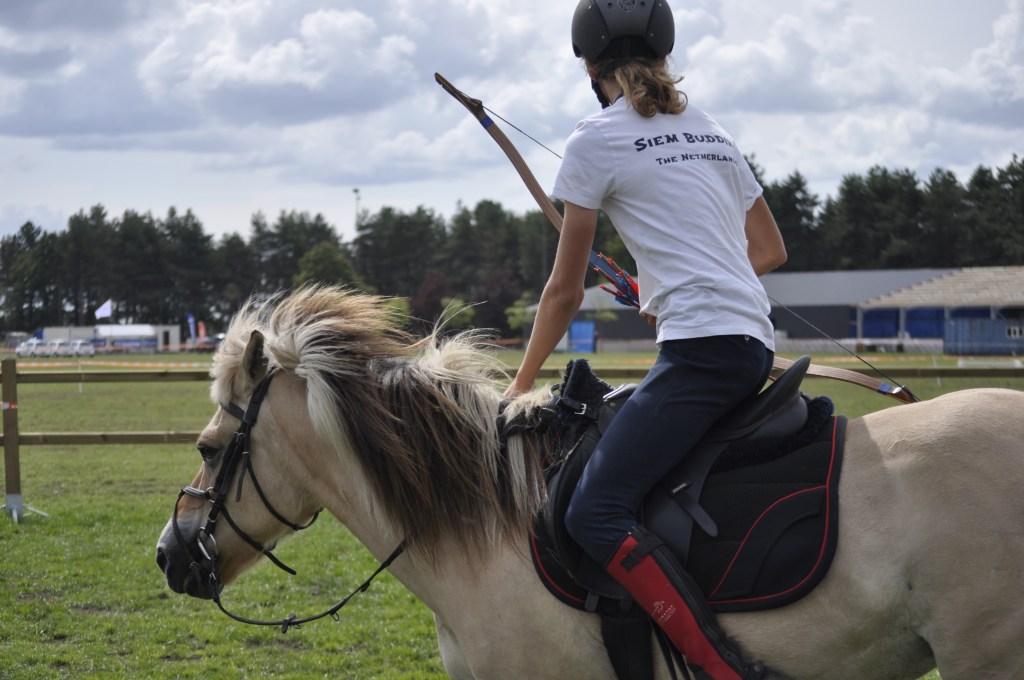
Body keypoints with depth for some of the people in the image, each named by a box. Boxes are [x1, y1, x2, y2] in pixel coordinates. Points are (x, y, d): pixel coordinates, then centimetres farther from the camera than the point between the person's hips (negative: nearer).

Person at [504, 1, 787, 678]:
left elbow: (565, 292, 3)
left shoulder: (598, 139, 0)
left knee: (595, 513, -14)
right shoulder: (712, 133, 21)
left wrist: (522, 383, 15)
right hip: (756, 344, 9)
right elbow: (771, 250, 30)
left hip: (701, 345, -9)